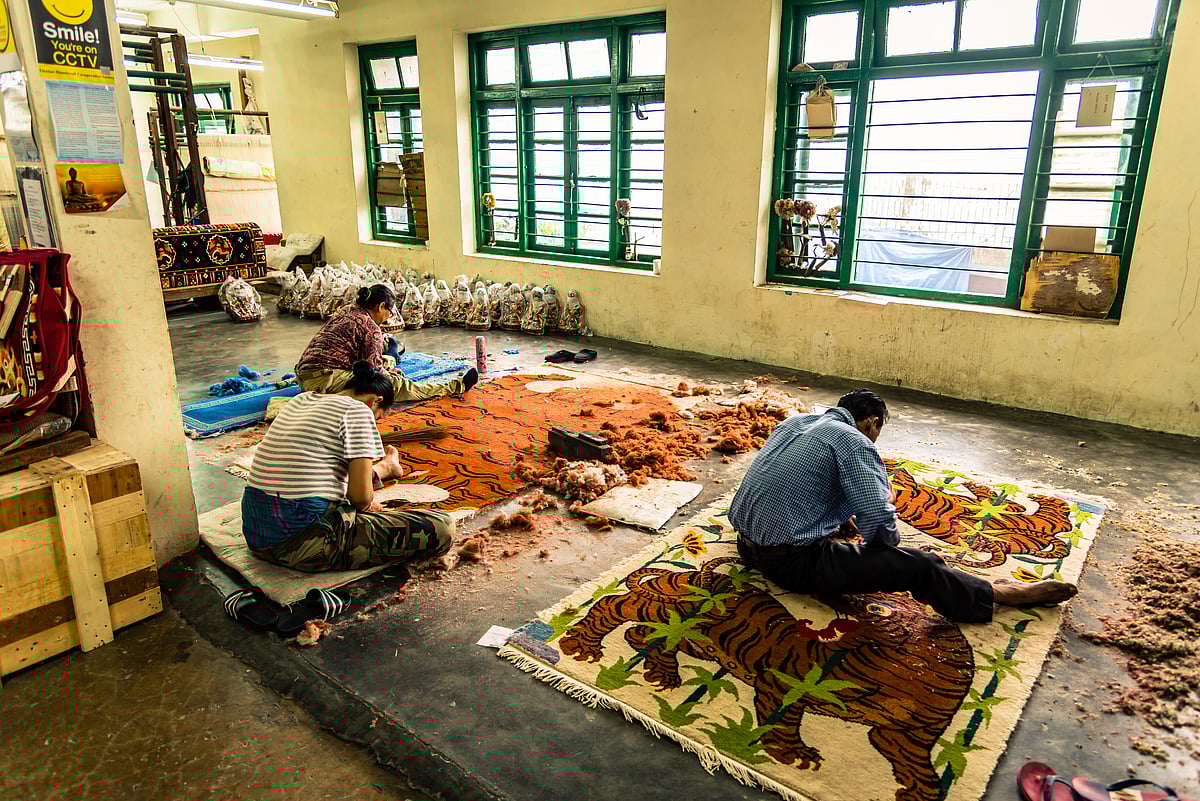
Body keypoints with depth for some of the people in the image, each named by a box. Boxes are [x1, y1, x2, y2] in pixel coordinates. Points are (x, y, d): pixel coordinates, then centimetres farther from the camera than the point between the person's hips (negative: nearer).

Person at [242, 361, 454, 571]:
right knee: (442, 528, -13)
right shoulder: (358, 410, -9)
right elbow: (361, 495, -17)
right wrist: (365, 505, 7)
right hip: (305, 545, -9)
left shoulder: (300, 399, 15)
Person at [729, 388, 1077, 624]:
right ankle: (1001, 593, 13)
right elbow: (880, 525, -16)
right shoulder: (855, 442, -11)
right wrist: (889, 541, 7)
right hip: (791, 560, -8)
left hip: (747, 542, 9)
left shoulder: (793, 422, 12)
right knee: (918, 565, -8)